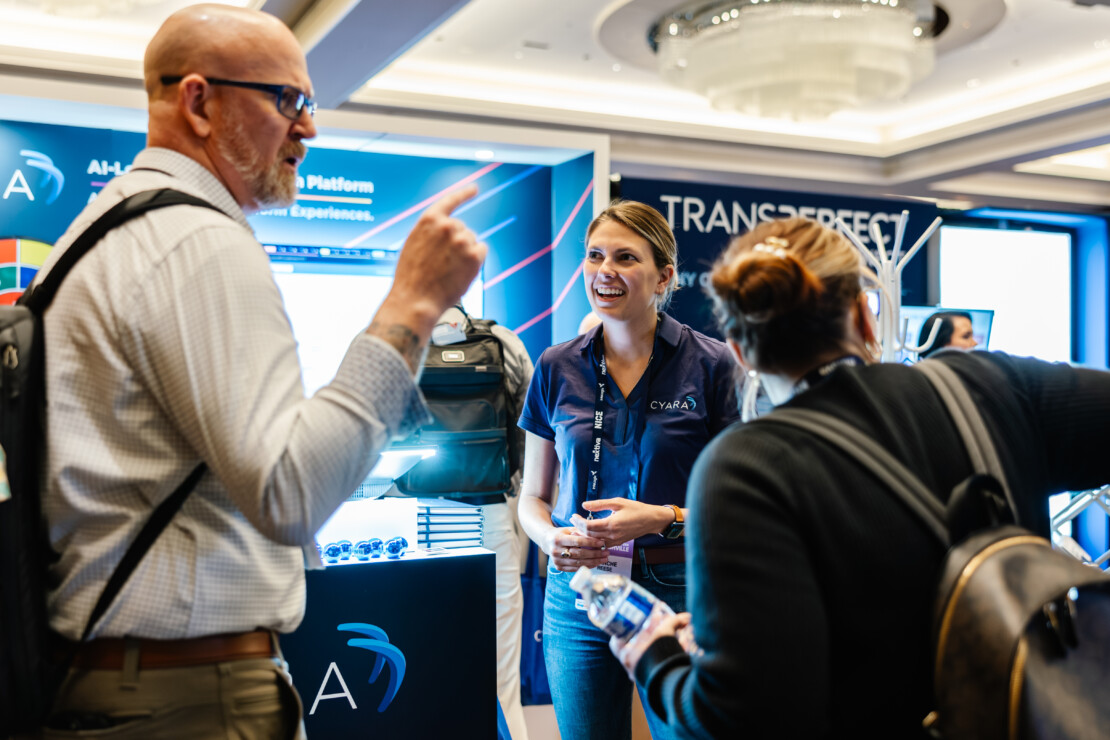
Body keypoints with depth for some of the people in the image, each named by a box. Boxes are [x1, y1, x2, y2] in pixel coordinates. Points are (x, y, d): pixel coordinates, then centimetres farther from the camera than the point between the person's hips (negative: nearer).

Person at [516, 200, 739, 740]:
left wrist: (667, 518, -20)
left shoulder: (711, 366, -5)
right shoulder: (556, 368, 4)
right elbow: (532, 497, 10)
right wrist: (552, 538, -11)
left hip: (679, 593, -2)